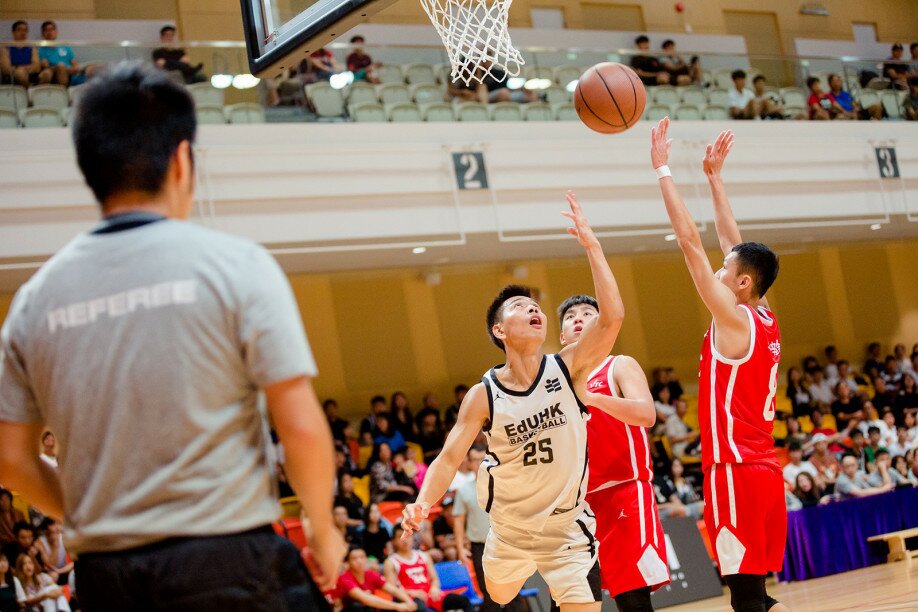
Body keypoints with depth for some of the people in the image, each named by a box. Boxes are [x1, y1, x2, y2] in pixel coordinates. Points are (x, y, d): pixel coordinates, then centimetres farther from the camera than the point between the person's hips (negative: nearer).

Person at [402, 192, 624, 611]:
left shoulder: (567, 368, -15)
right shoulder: (483, 395, -13)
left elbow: (612, 316, -28)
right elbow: (449, 458, -12)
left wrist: (591, 245, -32)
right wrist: (423, 504, -31)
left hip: (567, 527, -2)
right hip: (510, 527, 2)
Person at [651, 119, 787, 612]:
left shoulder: (734, 319, -10)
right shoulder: (765, 320, 12)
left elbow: (690, 240, -11)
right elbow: (732, 240, 22)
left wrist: (662, 168, -6)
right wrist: (713, 176, 27)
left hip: (735, 471, -9)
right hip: (765, 470, 9)